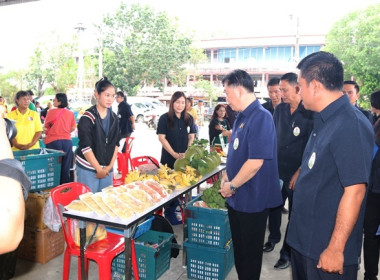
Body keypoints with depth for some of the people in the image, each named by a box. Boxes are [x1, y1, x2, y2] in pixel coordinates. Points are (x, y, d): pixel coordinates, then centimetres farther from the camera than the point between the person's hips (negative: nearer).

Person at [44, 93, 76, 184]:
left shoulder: (51, 112, -6)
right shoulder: (70, 113, 1)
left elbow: (45, 127, 4)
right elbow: (73, 128, 7)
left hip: (53, 141, -2)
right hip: (67, 141, 3)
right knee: (66, 168, 8)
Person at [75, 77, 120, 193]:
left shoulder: (114, 118, 7)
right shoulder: (88, 117, -10)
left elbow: (116, 143, 9)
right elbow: (85, 147, -13)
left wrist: (110, 165, 0)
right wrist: (99, 169, -11)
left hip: (107, 168, 5)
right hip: (88, 168, -5)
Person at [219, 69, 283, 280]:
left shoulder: (261, 117, -21)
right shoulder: (242, 116, 8)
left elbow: (256, 161, -26)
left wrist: (232, 186, -16)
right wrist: (227, 177, 5)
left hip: (252, 199, -9)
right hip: (236, 197, 9)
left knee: (250, 250, 10)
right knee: (238, 246, 22)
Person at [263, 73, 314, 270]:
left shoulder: (310, 113, -13)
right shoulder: (279, 110, 5)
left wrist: (300, 172, -13)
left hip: (297, 173, -5)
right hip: (277, 168, 5)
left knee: (295, 212, 7)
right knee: (273, 205, 15)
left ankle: (287, 253, 22)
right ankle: (273, 237, 40)